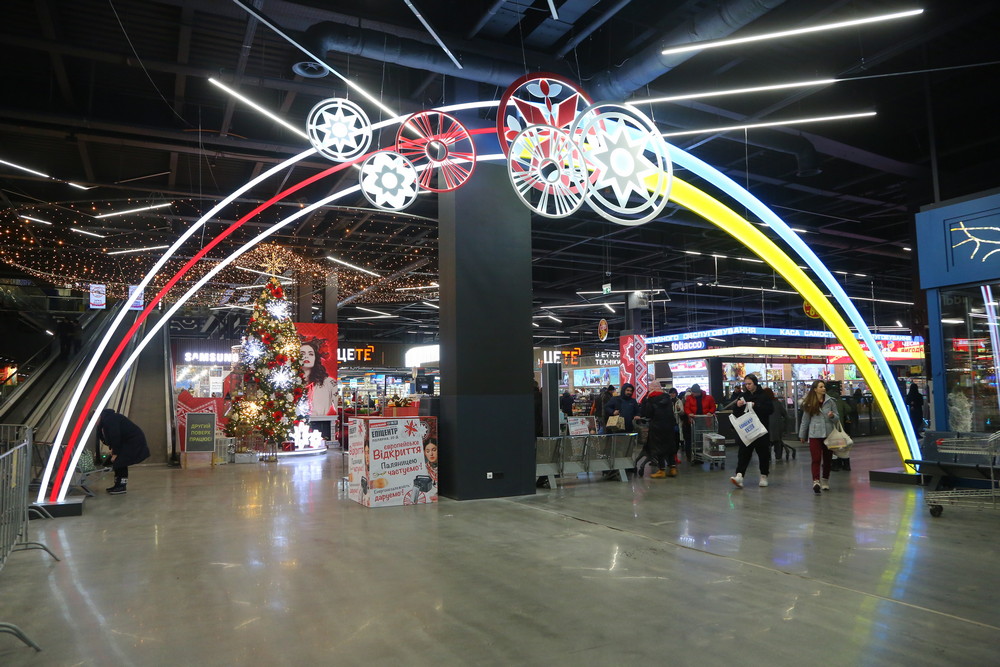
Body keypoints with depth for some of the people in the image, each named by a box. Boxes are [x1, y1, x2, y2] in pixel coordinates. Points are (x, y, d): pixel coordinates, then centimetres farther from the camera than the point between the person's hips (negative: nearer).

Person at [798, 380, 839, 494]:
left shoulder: (830, 401, 3)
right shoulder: (809, 404, 2)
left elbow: (837, 418, 6)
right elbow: (805, 420, 10)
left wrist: (832, 416, -17)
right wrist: (802, 435, 15)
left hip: (829, 434, 2)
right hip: (815, 434, -2)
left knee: (827, 459, 11)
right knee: (816, 459, -12)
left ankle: (825, 481, 27)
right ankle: (816, 481, -20)